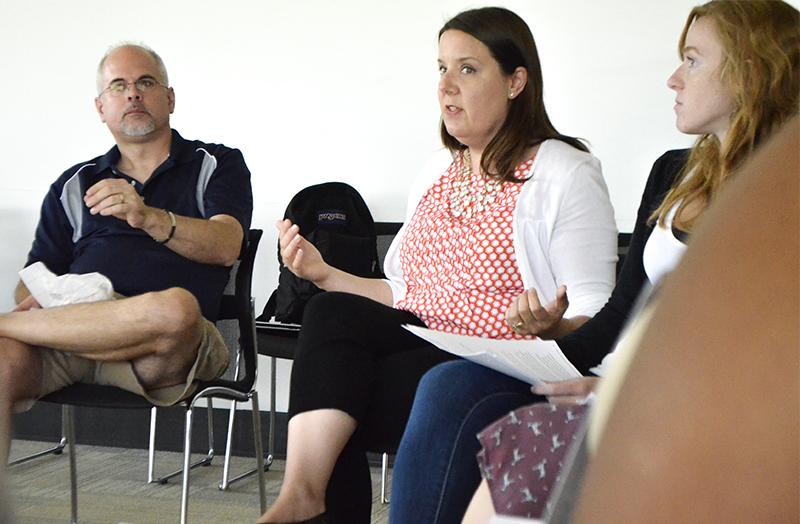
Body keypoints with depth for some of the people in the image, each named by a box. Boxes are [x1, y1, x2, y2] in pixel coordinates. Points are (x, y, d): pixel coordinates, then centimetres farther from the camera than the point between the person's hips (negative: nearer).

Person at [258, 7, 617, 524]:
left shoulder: (566, 174, 0)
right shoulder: (437, 173, 21)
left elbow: (592, 314, -8)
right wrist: (325, 274, 9)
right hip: (417, 345, 6)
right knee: (331, 310, -25)